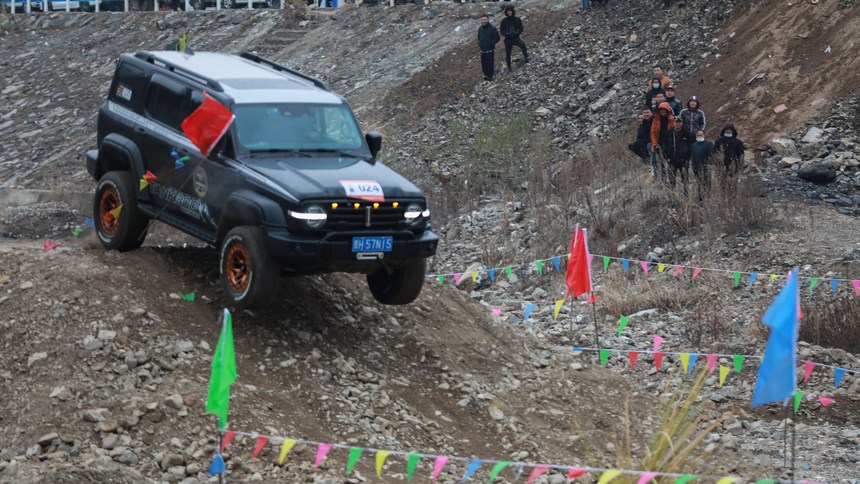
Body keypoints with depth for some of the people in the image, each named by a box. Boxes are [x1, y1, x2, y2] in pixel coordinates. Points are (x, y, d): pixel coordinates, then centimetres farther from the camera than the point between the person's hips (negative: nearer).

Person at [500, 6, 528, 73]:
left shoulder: (517, 19, 0)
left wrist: (517, 33, -12)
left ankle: (525, 58, -28)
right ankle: (509, 67, 25)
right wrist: (506, 34, -12)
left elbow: (521, 28, 7)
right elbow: (501, 30, 7)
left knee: (523, 44, -33)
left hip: (516, 38, -1)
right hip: (508, 39, 2)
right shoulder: (504, 21, 0)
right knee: (508, 54, 8)